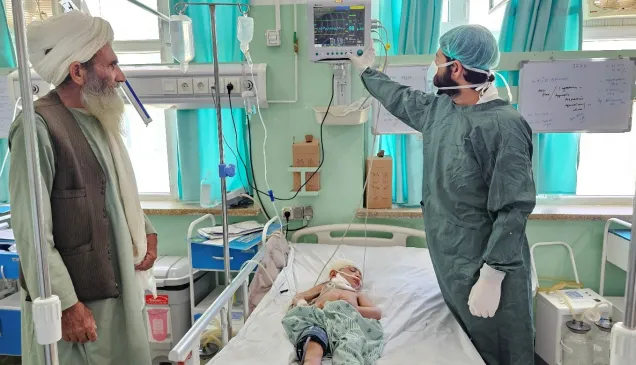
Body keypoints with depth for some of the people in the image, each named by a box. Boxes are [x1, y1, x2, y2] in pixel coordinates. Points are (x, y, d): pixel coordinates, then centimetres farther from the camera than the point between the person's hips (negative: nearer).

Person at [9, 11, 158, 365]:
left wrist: (146, 231, 8)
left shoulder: (100, 119, 8)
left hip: (120, 289, 8)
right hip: (77, 302, -7)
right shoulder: (39, 127, -18)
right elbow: (31, 232, -19)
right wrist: (66, 305, -18)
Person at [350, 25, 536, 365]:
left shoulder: (503, 125, -21)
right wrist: (367, 71, 37)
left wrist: (491, 278, -24)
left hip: (485, 268, -8)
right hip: (448, 259, 8)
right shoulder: (438, 108, 4)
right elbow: (400, 98, 24)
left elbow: (513, 209, -23)